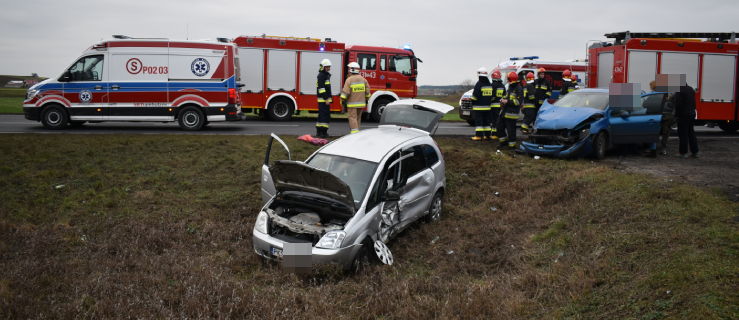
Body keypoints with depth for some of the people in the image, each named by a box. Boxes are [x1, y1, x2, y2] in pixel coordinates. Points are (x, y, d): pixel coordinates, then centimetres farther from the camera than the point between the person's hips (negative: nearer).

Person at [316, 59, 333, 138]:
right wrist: (326, 99, -23)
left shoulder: (326, 75, 19)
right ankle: (324, 132, -10)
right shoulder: (321, 75, -13)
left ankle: (318, 132, 16)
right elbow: (321, 88, -20)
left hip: (325, 99, 10)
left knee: (321, 115, 12)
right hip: (323, 99, -10)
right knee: (325, 115, -10)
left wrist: (328, 98, 22)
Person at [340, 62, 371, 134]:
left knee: (353, 118, -5)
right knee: (358, 118, 16)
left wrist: (342, 100, -6)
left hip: (352, 103, -5)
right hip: (361, 103, 5)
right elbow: (367, 90, 7)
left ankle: (355, 132, -14)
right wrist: (366, 99, 18)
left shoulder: (349, 80, -12)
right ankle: (356, 130, 26)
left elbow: (345, 91, -16)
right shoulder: (363, 79, 4)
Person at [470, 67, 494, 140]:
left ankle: (479, 135, -9)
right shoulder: (490, 85, 11)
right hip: (487, 107, 7)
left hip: (479, 107, -7)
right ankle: (487, 135, 15)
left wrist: (472, 101, 0)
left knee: (478, 121, -5)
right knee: (486, 121, 13)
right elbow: (492, 96, 15)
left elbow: (475, 96, -16)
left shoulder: (479, 84, -13)